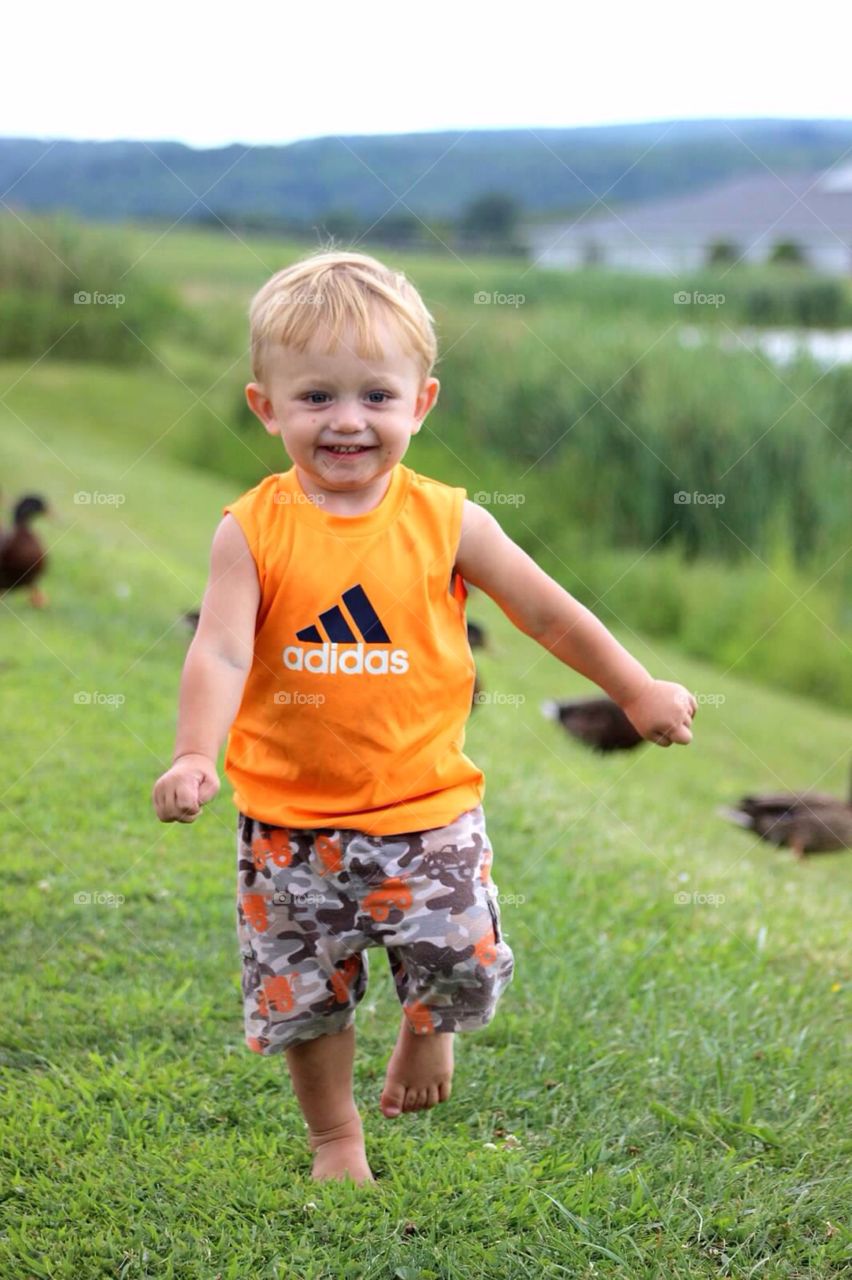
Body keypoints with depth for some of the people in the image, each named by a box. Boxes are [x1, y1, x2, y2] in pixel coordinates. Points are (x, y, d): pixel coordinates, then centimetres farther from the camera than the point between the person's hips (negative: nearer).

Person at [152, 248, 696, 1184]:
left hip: (425, 804, 0)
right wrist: (195, 753, -35)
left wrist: (639, 692, 13)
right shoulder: (252, 530, -9)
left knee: (462, 965, -2)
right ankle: (335, 1137, 37)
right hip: (290, 817, 0)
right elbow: (220, 650, -18)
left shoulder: (445, 521, -6)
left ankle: (426, 1027, 35)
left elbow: (548, 614, 5)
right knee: (301, 992, 10)